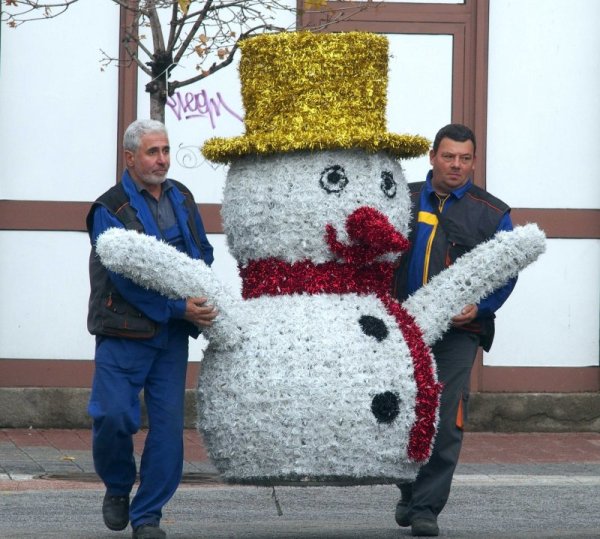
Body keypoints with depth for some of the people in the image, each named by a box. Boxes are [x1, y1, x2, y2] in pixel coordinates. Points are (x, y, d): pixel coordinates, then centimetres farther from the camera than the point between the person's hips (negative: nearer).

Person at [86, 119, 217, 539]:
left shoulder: (181, 198, 11)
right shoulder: (110, 210, -8)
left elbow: (204, 252, 22)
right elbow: (126, 279, -15)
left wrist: (201, 297, 3)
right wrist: (180, 308, -20)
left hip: (172, 335, 5)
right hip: (123, 334, -5)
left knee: (168, 423, 0)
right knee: (114, 416, -11)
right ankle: (117, 488, 18)